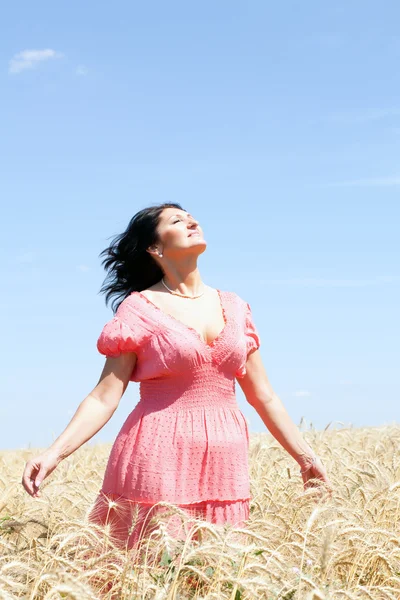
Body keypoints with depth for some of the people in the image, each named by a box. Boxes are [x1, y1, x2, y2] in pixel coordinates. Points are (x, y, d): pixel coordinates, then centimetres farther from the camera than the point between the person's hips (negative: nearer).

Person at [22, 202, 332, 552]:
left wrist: (306, 456, 14)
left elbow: (263, 396, 16)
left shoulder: (234, 307, 11)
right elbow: (104, 398, -7)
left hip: (224, 466, 4)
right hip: (160, 461, -4)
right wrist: (55, 452, -20)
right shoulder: (140, 308, -2)